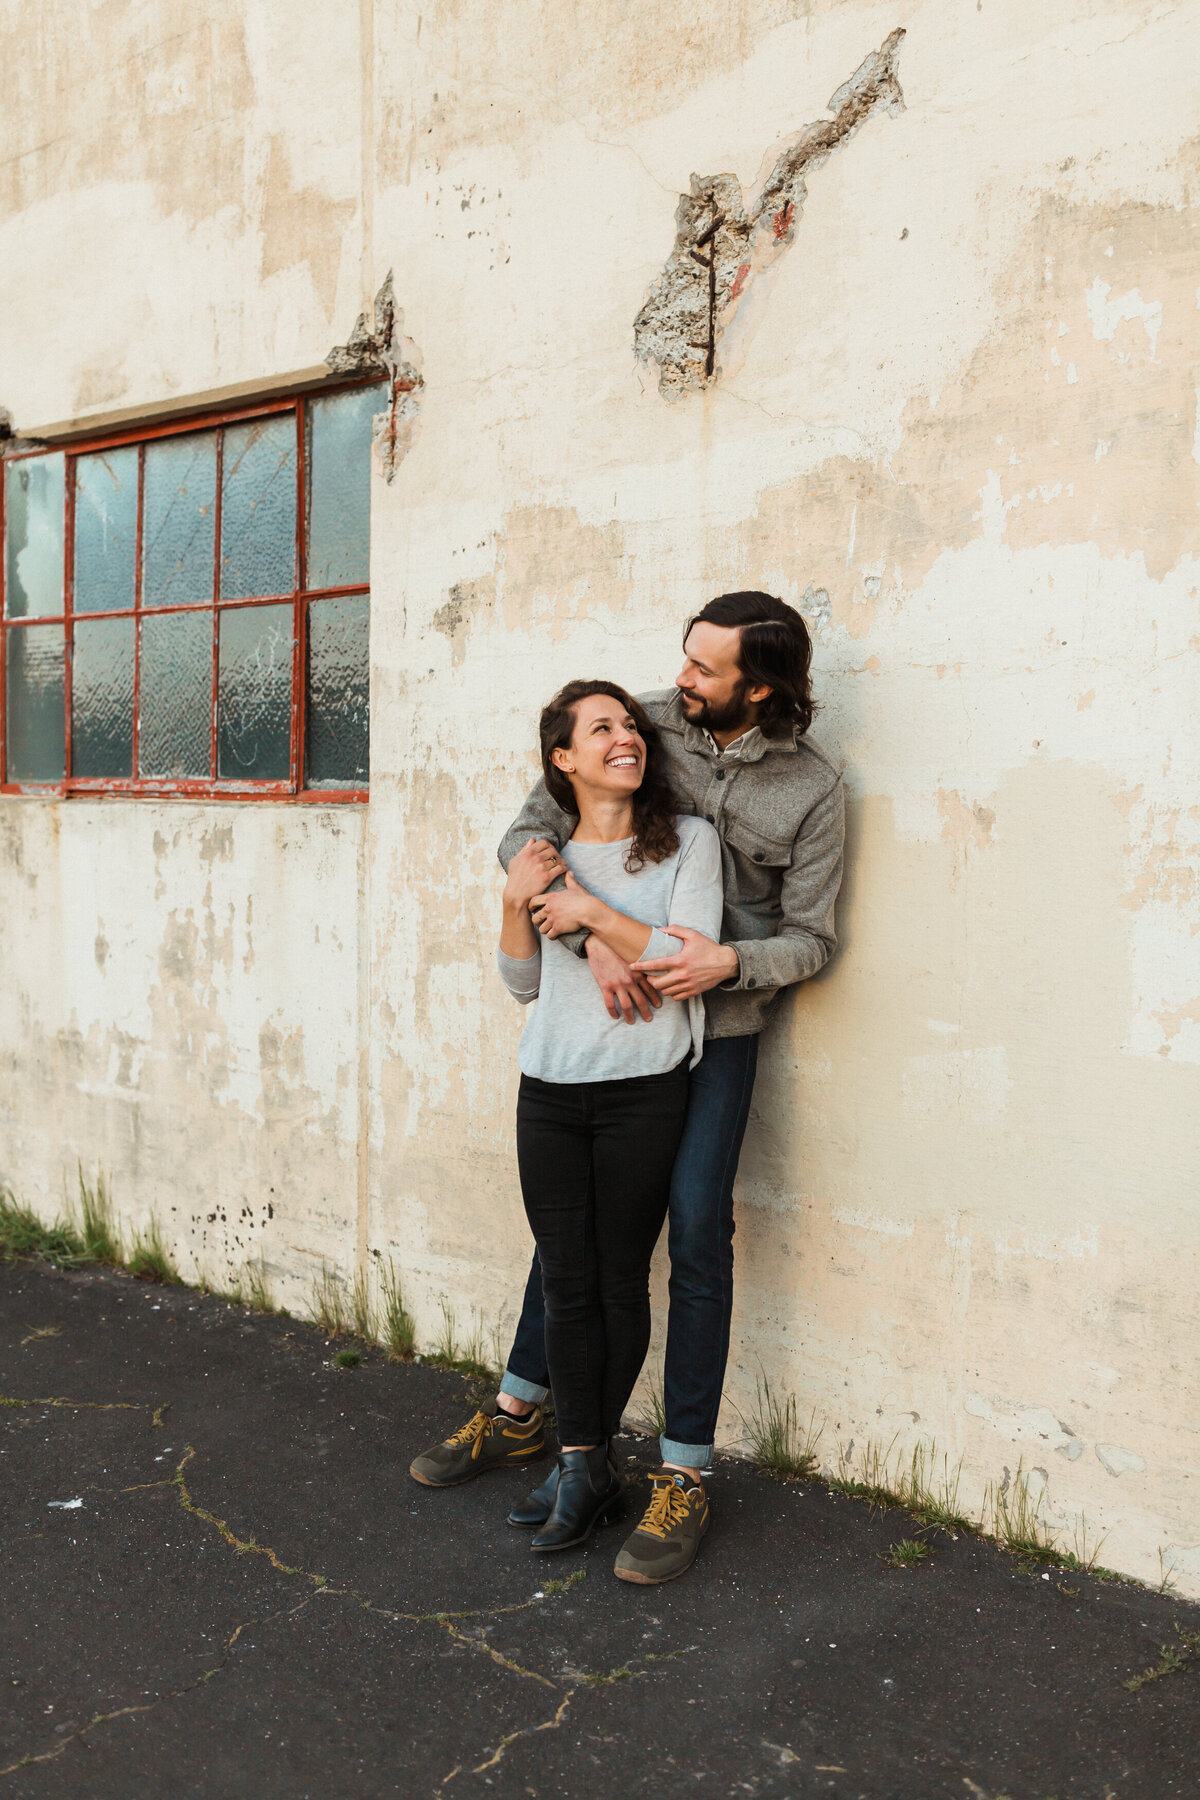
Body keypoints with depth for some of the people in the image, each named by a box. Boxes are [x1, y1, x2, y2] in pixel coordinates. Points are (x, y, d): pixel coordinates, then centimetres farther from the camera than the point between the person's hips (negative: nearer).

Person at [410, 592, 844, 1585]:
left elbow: (810, 937, -4)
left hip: (720, 1026, -2)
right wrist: (592, 937, -23)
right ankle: (522, 1404, 34)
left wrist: (731, 962, -25)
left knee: (697, 1226, -8)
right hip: (615, 1012, 3)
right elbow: (529, 833, -8)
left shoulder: (812, 787, -8)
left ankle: (685, 1477, 7)